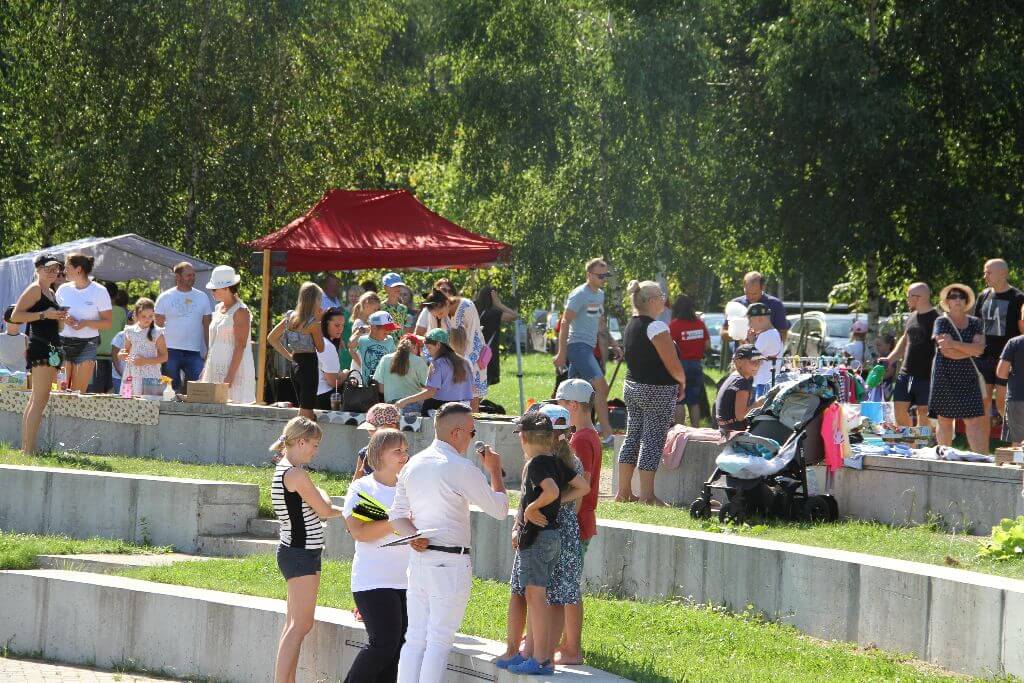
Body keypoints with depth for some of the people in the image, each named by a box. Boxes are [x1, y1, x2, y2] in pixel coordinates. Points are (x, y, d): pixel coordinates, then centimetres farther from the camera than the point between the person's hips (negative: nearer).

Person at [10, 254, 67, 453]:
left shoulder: (51, 293, 20)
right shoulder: (35, 289, -8)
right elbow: (15, 316, -16)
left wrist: (60, 318, 10)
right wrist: (44, 314, -20)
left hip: (52, 348, 10)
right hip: (40, 347, -10)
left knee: (36, 399, 11)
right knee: (40, 399, -14)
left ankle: (25, 448, 15)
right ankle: (29, 450, -18)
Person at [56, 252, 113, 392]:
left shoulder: (99, 291, -2)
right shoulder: (63, 290, 9)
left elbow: (108, 322, -4)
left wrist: (86, 323, -19)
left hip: (86, 345, -3)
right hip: (63, 343, 3)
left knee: (79, 392, -6)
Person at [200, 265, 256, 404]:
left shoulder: (240, 312, -9)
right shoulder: (218, 308, 15)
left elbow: (240, 347, -15)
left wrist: (230, 375, -20)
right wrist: (205, 370, 17)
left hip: (233, 368, -8)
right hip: (216, 370, 8)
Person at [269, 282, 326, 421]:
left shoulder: (290, 316, 6)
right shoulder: (312, 322, -14)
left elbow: (271, 338, 11)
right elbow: (320, 348, -6)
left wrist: (289, 356, 11)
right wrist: (318, 322, -4)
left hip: (295, 364, 7)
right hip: (309, 364, -7)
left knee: (303, 409, 16)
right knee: (306, 411, -4)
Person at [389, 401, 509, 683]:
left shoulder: (413, 465, 10)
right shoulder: (461, 469, -13)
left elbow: (397, 515, 13)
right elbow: (499, 509, -6)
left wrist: (413, 535, -4)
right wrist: (495, 471, 7)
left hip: (418, 559, 7)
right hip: (450, 564, -7)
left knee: (414, 638, 9)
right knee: (439, 641, -4)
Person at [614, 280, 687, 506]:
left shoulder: (630, 326, 10)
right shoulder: (656, 327, -18)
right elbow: (672, 364, -20)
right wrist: (682, 382, 0)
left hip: (632, 386, 9)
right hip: (657, 391, -9)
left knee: (632, 437, 13)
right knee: (652, 443, -4)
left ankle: (624, 492, 16)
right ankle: (647, 496, -3)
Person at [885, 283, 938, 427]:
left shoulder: (935, 319, -11)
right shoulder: (911, 317, 13)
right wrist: (889, 360, 17)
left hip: (926, 375, -7)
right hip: (906, 372, 7)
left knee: (923, 412, -1)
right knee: (899, 408, 6)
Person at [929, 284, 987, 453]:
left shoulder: (975, 323, 11)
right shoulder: (942, 322, 0)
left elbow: (980, 348, -5)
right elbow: (946, 352, -12)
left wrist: (954, 344, -13)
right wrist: (970, 350, -5)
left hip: (968, 377, 3)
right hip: (946, 377, -3)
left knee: (975, 421, -5)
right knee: (945, 421, 1)